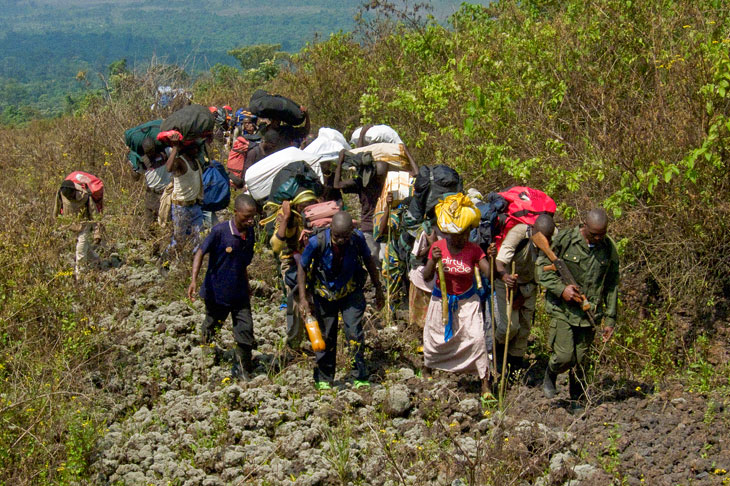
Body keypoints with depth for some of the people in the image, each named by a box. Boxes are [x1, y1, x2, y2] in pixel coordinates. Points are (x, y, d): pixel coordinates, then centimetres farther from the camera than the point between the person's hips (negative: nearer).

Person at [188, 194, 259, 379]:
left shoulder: (250, 232, -2)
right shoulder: (220, 231, -20)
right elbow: (200, 253, -14)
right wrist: (194, 279, -24)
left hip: (239, 293, 4)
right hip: (216, 292, -4)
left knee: (246, 329, -4)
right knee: (211, 327, 17)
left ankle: (241, 370, 9)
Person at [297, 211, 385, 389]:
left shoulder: (357, 238, -21)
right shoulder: (317, 242, -27)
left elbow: (369, 261, -1)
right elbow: (302, 267, -11)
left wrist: (378, 289, 6)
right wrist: (303, 298, -13)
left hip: (350, 293, 0)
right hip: (324, 294, 0)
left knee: (354, 333, -9)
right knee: (326, 336, 9)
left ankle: (360, 376, 5)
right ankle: (324, 379, 26)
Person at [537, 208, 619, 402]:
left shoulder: (609, 248, 3)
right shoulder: (564, 240, -9)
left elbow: (612, 285, 11)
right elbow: (542, 268, -3)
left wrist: (610, 319, 9)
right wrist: (561, 288, -18)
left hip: (590, 313, 3)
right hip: (562, 309, -3)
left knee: (580, 361, 7)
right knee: (564, 357, -9)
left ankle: (578, 399, 27)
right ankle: (550, 374, 25)